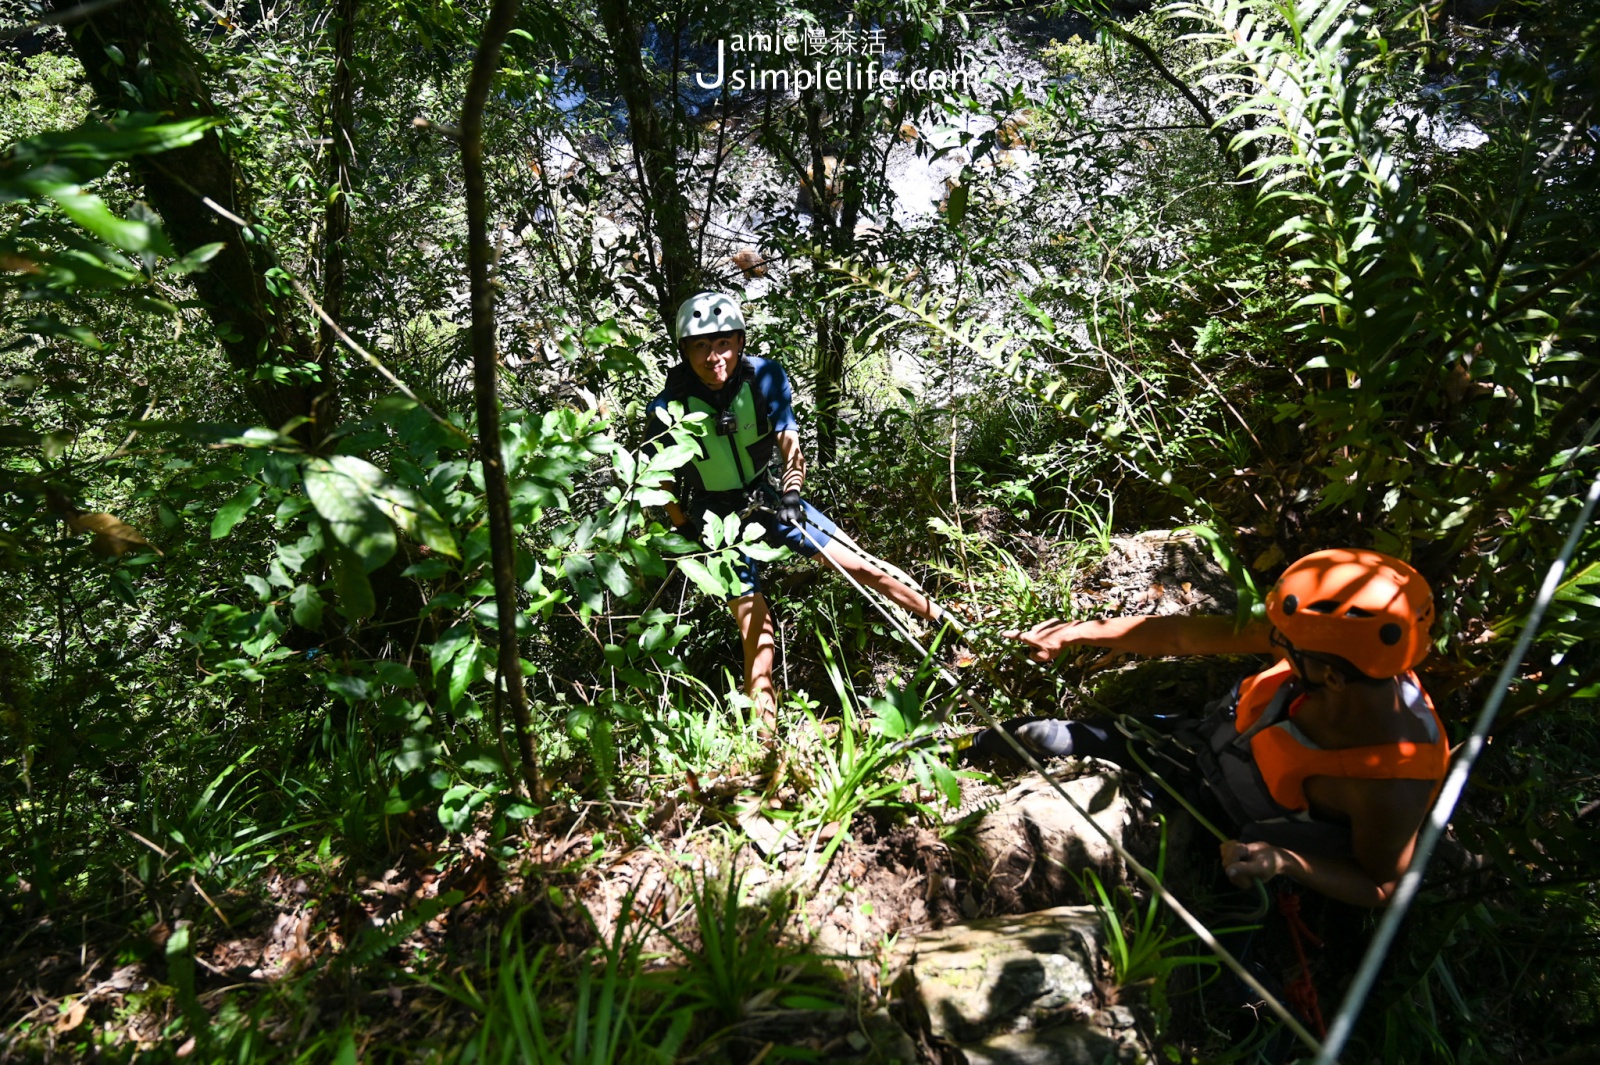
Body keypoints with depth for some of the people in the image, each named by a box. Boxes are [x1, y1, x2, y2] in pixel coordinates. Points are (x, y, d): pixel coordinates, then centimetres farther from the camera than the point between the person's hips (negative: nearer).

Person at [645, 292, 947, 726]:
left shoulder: (766, 378, -15)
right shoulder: (667, 409, -20)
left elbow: (790, 444, -8)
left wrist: (790, 494, -23)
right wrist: (689, 536, -7)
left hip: (766, 496, 2)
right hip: (716, 517, -2)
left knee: (855, 565, -3)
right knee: (756, 622, -7)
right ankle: (763, 724, 6)